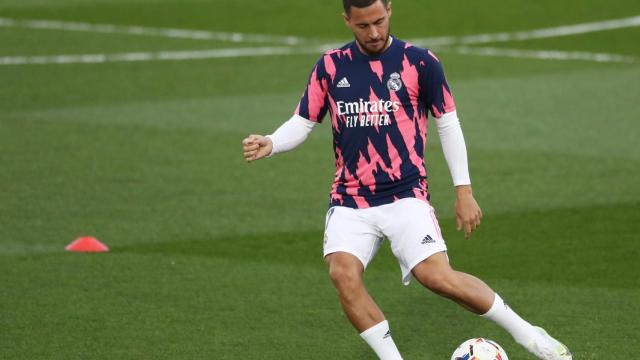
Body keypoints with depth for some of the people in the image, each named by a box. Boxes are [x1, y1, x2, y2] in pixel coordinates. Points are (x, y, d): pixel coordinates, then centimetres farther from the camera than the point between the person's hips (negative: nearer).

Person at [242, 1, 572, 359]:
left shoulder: (419, 62, -1)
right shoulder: (330, 67, 7)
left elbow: (448, 124, 5)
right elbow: (303, 123, 11)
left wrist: (464, 191, 1)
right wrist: (270, 144, -11)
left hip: (405, 195, -3)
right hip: (350, 200, 3)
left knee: (436, 275, -21)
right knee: (343, 272, -22)